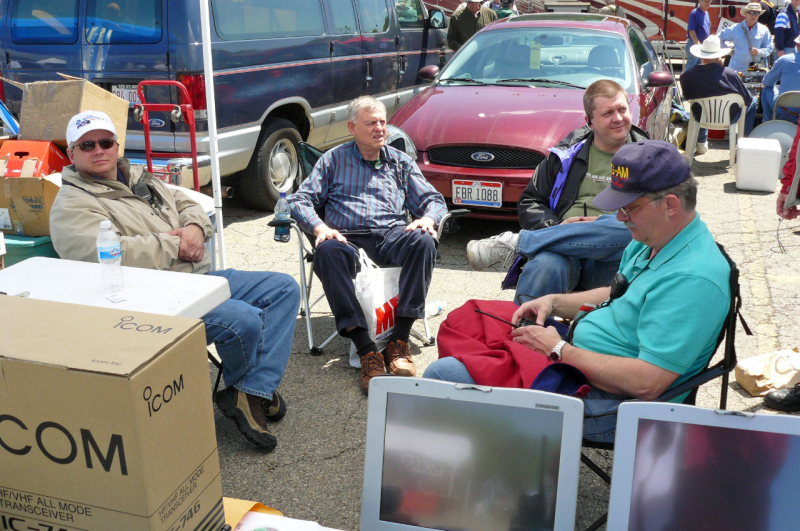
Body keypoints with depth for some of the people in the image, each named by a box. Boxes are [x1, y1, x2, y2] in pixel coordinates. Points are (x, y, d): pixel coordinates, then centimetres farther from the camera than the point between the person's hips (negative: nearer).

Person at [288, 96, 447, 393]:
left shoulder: (401, 162, 25)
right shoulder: (333, 160, 19)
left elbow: (434, 200, 20)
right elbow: (299, 201, 10)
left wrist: (427, 218, -5)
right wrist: (319, 227, -12)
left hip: (392, 235, 2)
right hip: (348, 238, -1)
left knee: (423, 242, -33)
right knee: (328, 251, -37)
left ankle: (399, 341, -32)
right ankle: (365, 349, -39)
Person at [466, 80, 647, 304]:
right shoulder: (567, 153, 19)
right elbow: (530, 203, 18)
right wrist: (555, 227, -4)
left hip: (606, 264, 0)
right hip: (564, 250, 0)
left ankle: (513, 243, -28)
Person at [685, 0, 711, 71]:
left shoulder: (706, 13, 12)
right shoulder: (694, 13, -13)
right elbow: (691, 31, -19)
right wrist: (698, 43, -26)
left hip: (704, 45, 8)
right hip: (694, 43, -8)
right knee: (691, 66, -7)